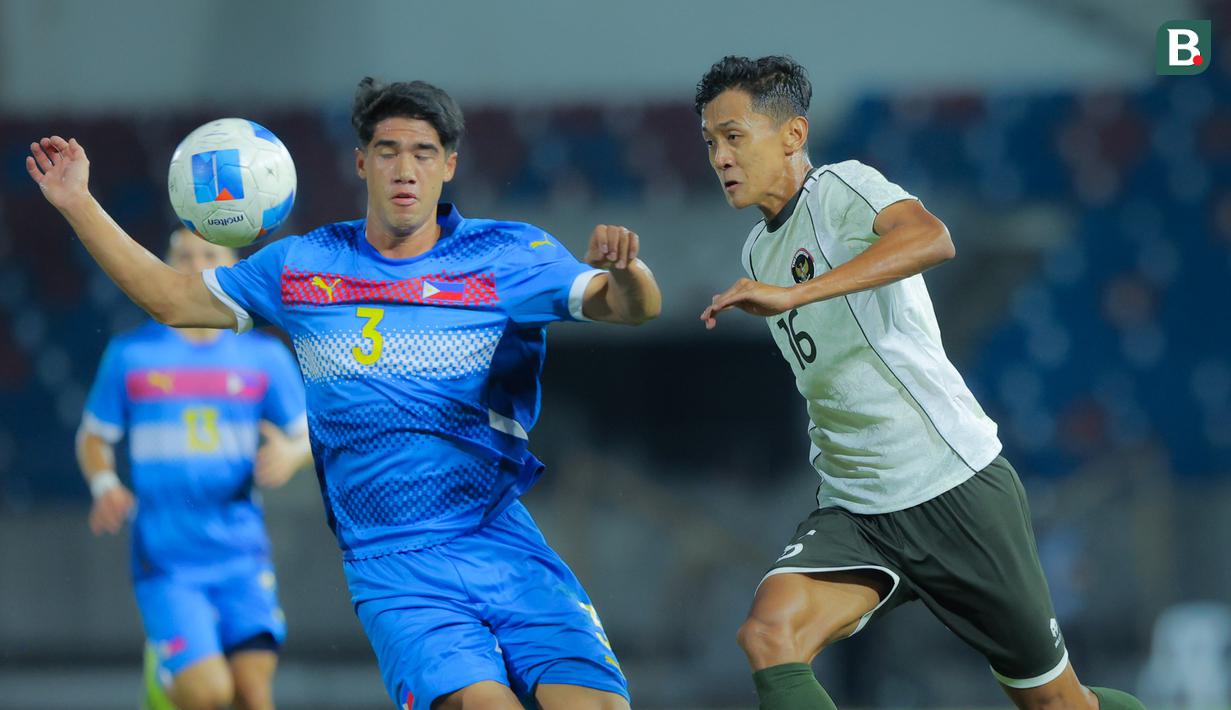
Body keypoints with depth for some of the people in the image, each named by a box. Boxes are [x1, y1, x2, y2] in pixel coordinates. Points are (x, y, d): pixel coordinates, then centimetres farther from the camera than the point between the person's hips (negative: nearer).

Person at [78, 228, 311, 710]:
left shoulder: (264, 355, 6)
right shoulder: (131, 355, 4)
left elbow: (310, 436, 11)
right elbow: (93, 437, 12)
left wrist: (290, 454, -12)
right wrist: (105, 486, -9)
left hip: (242, 554, 2)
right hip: (166, 559, -2)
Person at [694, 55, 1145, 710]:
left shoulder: (843, 186, -9)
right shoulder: (759, 251, 15)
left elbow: (931, 239, -32)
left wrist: (793, 294, -39)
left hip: (954, 484, -6)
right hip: (852, 510, 6)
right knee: (767, 636, -23)